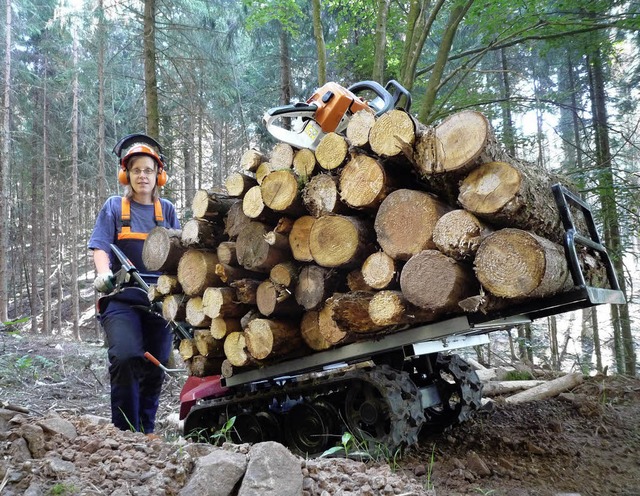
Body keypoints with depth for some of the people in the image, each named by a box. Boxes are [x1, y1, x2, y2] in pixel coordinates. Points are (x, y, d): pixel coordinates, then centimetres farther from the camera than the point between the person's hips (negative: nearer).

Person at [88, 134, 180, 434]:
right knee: (126, 358, -21)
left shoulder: (167, 210, 12)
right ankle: (125, 431, -8)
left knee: (155, 368, 7)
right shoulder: (114, 207, 6)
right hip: (121, 300, -3)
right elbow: (101, 248, -3)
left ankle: (146, 431, 22)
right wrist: (104, 274, -23)